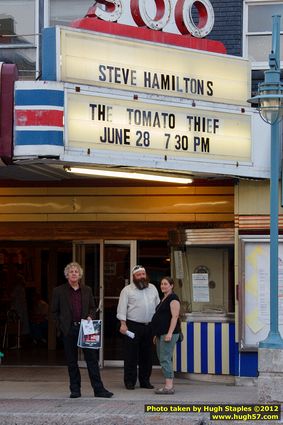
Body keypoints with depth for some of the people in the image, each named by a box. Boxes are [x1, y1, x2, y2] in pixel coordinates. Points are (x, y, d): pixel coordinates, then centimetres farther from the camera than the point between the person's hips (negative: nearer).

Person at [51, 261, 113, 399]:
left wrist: (90, 317, -1)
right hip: (69, 330, -2)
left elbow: (92, 307, 19)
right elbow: (54, 311, 6)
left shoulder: (87, 290, 10)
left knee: (92, 359, -1)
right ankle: (75, 390, 13)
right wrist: (62, 325, -2)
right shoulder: (59, 291, 2)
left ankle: (98, 389, 1)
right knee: (71, 361, 4)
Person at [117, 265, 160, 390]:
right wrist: (123, 324, -15)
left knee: (147, 355, 8)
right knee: (131, 355, -3)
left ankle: (145, 380, 16)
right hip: (133, 326, -4)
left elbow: (158, 306, 16)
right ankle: (130, 381, 3)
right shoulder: (127, 290, -1)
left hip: (149, 326, 4)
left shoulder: (152, 288, 13)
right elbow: (122, 308, -6)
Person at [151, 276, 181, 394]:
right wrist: (156, 334, 23)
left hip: (169, 334, -10)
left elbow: (175, 316, -18)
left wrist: (170, 333, -25)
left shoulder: (173, 298, -9)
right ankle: (168, 385, 13)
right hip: (161, 334, 10)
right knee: (163, 359, 10)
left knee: (165, 359, -13)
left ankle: (169, 386, -14)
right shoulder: (163, 299, 20)